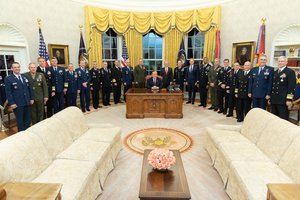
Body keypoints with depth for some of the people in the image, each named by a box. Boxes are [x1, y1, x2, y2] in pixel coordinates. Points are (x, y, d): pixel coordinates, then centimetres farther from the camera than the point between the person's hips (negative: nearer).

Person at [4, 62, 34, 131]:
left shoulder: (24, 77, 11)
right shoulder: (8, 78, -5)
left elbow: (29, 88, 15)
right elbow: (8, 92, -8)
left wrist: (31, 98, 9)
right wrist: (12, 103, -14)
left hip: (27, 103, 5)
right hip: (17, 104, -5)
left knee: (28, 120, 10)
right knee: (20, 121, 6)